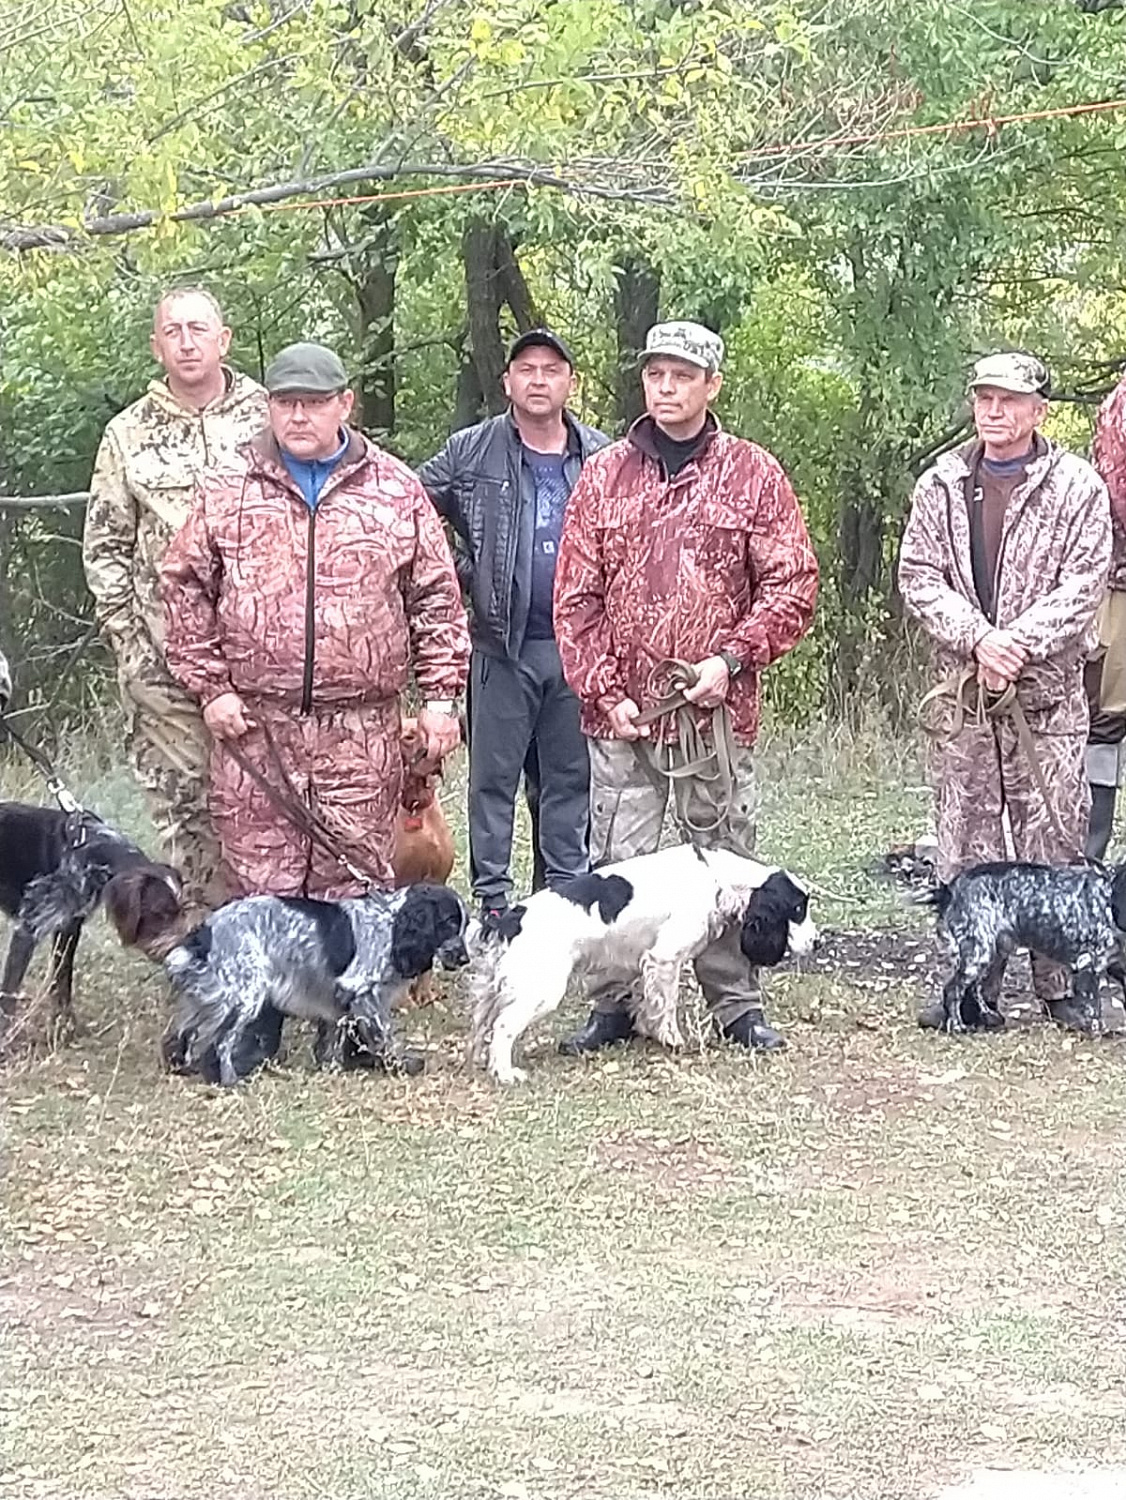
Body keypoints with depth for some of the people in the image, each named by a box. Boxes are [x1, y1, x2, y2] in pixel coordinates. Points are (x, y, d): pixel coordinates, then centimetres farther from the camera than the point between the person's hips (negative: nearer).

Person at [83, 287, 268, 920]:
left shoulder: (268, 416, 5)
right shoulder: (129, 435, 8)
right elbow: (105, 546, 10)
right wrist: (128, 635, 1)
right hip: (164, 656, 1)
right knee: (183, 799, 3)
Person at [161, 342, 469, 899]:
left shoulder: (396, 490, 8)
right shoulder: (226, 490, 7)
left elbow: (436, 598, 9)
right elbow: (186, 588, 9)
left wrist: (439, 696, 3)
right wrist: (210, 687, 1)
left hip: (361, 733, 0)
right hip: (252, 727, 0)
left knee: (356, 882, 1)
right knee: (262, 886, 0)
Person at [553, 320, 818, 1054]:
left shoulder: (753, 474, 3)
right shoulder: (604, 475, 8)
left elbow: (793, 585, 0)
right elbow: (576, 597, 6)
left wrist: (731, 659, -11)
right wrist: (605, 692, -3)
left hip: (718, 713, -1)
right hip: (623, 713, 1)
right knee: (618, 864, 2)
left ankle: (737, 1005, 15)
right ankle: (614, 1006, 11)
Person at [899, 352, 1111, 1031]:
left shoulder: (1078, 488, 1)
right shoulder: (942, 484, 9)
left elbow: (1082, 587, -6)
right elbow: (918, 575, 3)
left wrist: (1017, 643, -16)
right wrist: (978, 639, -12)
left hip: (1048, 692, -2)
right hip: (962, 692, 2)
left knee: (1054, 837, -2)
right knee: (967, 844, 4)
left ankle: (1061, 986, 6)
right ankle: (974, 988, 11)